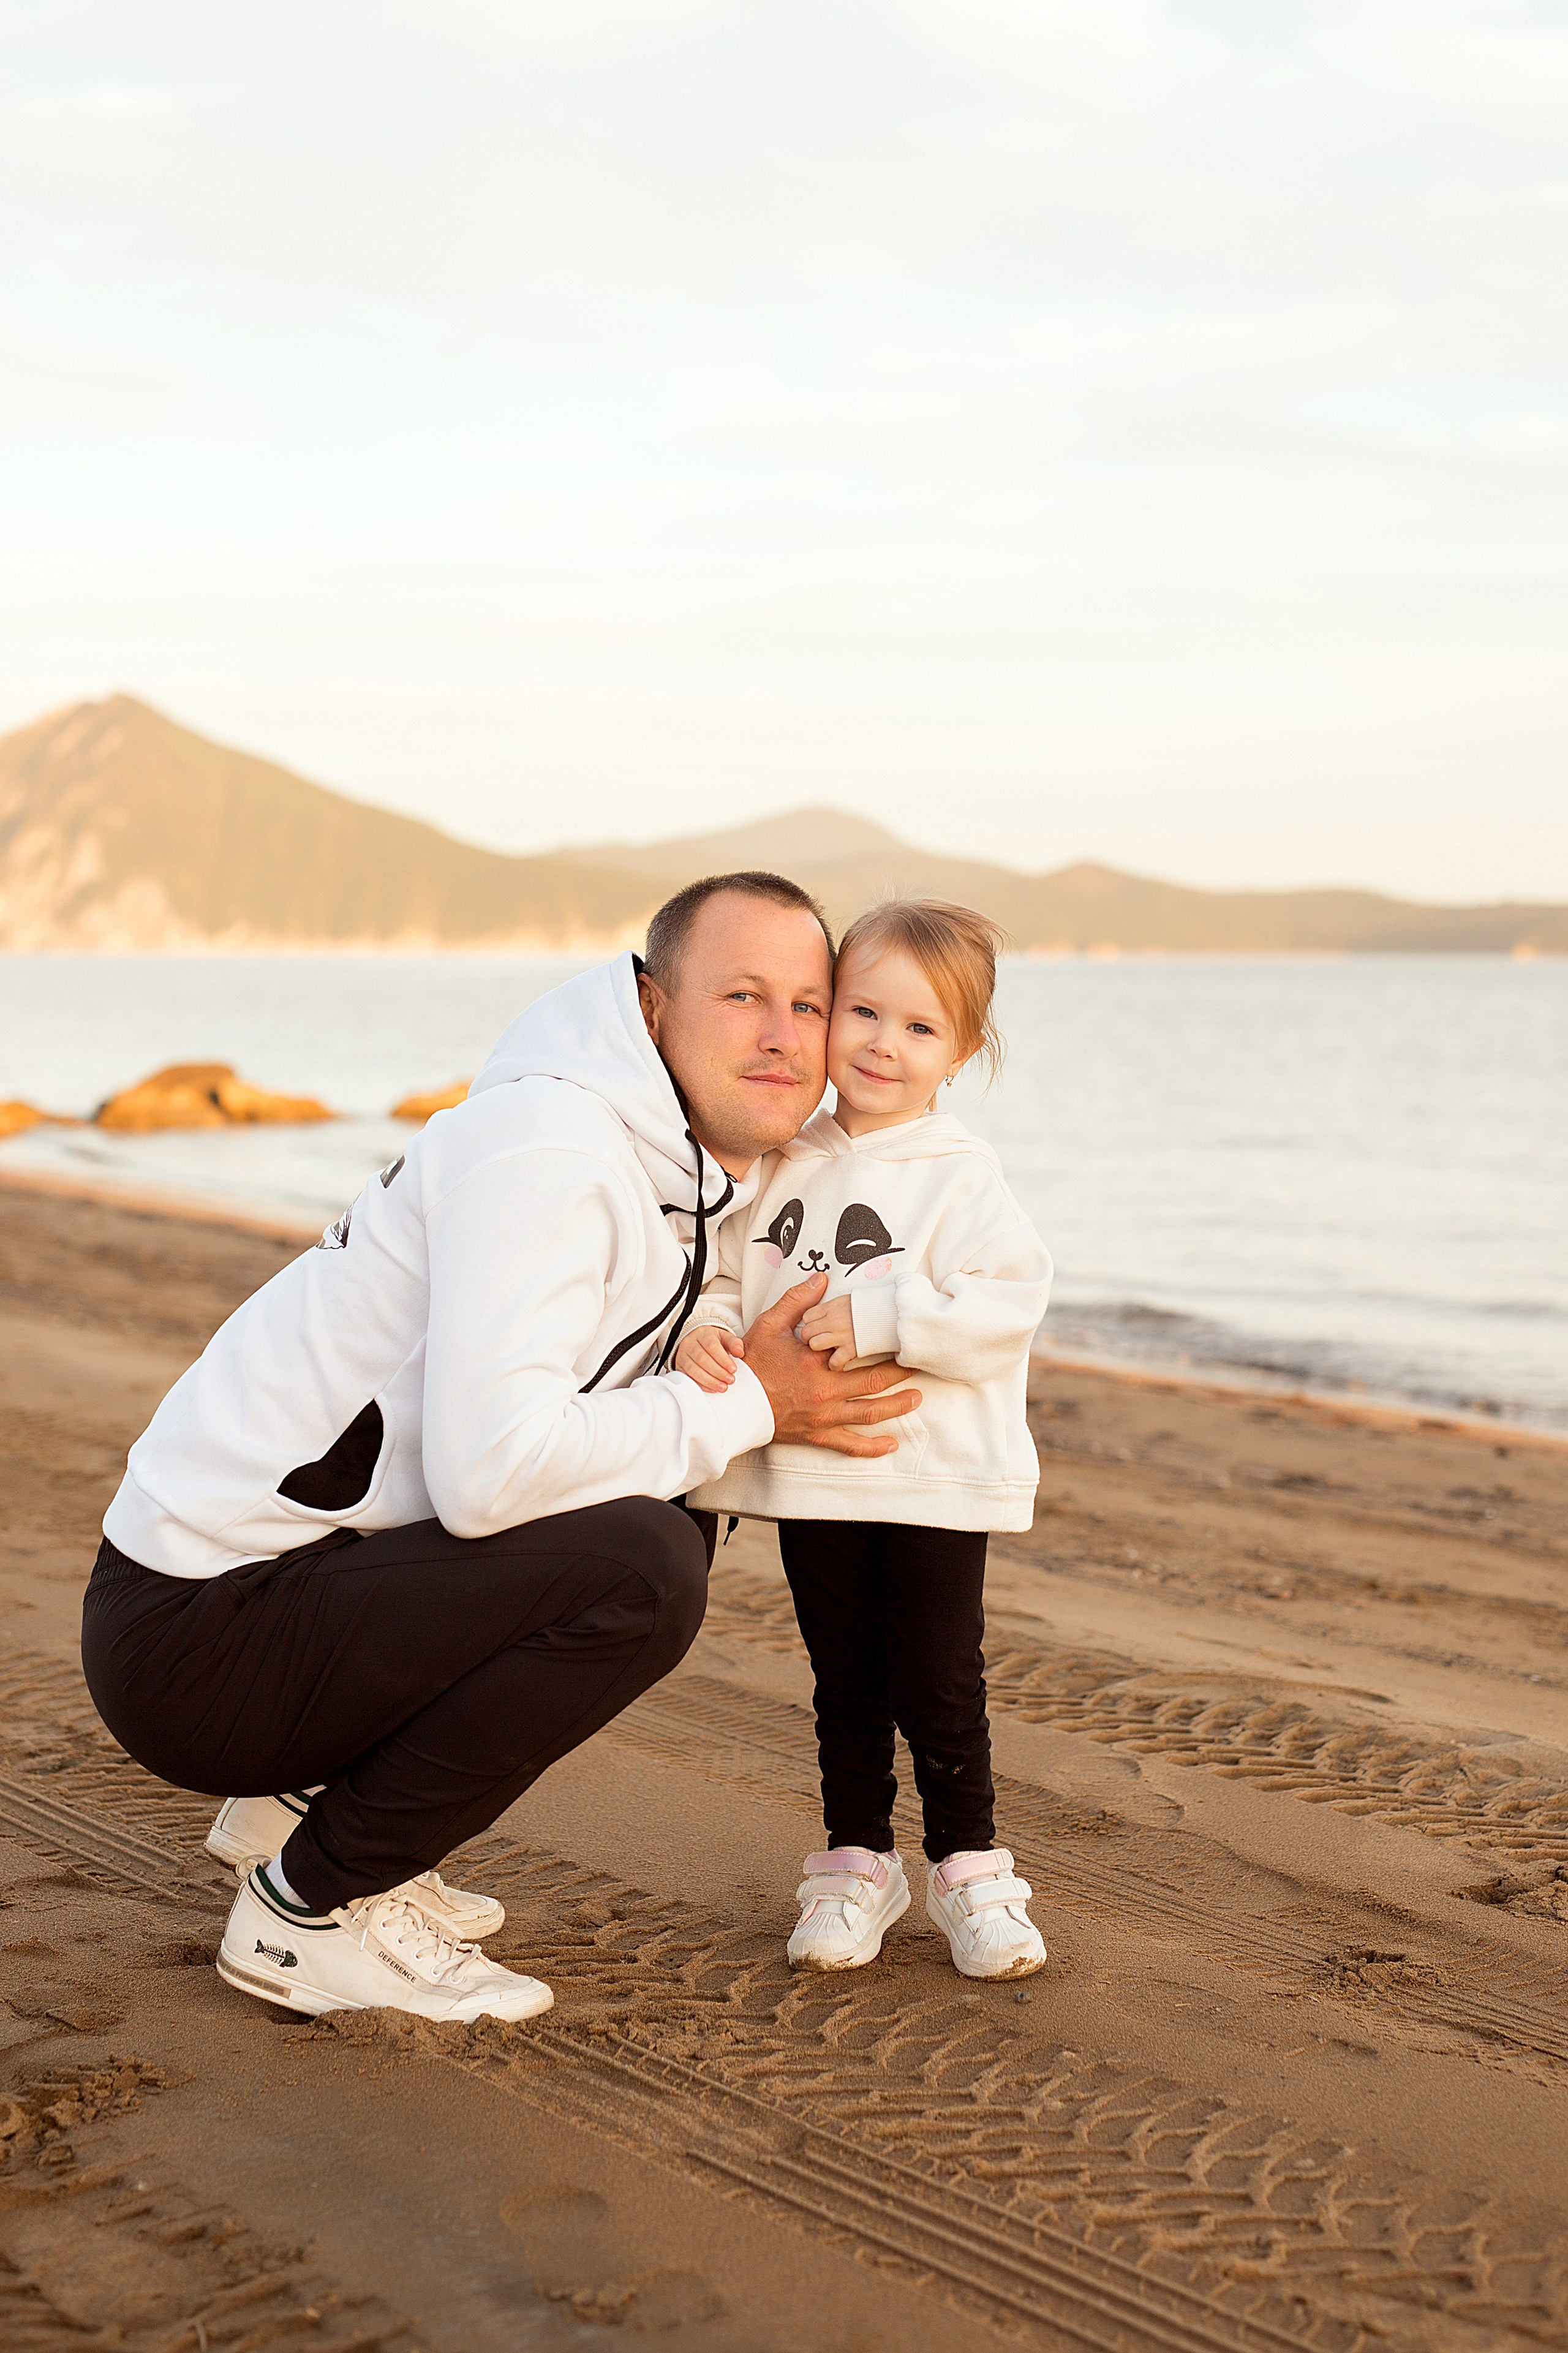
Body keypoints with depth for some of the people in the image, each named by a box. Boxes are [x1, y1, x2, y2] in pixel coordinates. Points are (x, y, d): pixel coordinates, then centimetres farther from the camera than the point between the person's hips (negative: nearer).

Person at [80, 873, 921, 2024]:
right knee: (640, 1571, -23)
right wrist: (746, 1408, -18)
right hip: (197, 1638, -10)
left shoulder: (689, 1183, 10)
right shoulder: (545, 1148, -21)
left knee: (671, 1528, 15)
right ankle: (311, 1912, -7)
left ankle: (312, 1798, 16)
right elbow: (491, 1468, -31)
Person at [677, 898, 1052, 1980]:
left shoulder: (963, 1177, -9)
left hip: (937, 1480, -4)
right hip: (811, 1477, 4)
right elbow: (730, 1273, 11)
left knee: (939, 1690, 2)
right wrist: (706, 1330, -10)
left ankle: (971, 1867, 21)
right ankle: (856, 1866, 28)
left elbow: (1006, 1306, -18)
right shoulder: (784, 1165, 6)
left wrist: (881, 1315, -26)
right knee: (846, 1689, 14)